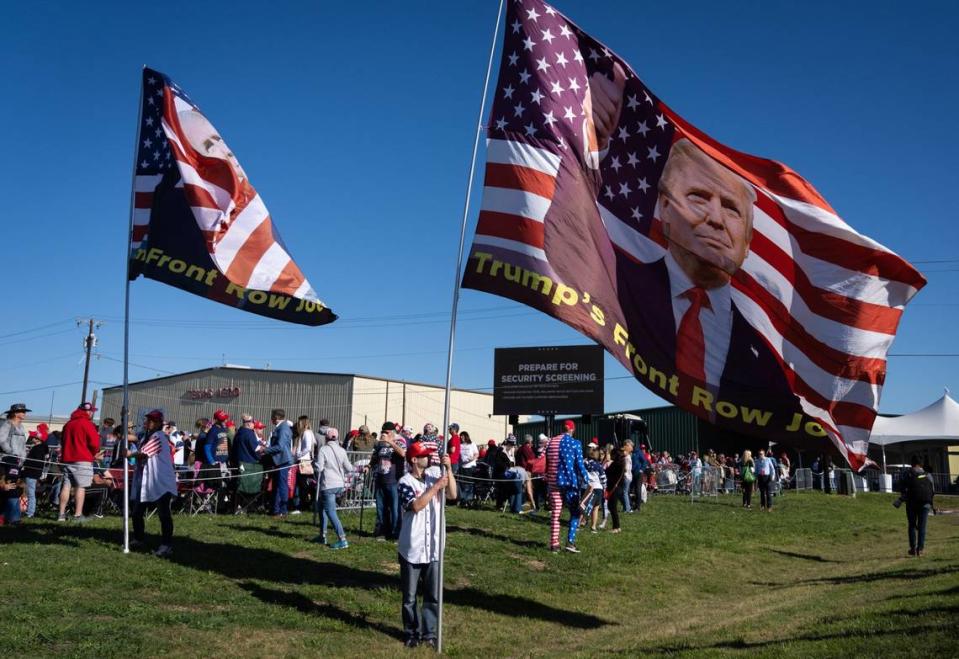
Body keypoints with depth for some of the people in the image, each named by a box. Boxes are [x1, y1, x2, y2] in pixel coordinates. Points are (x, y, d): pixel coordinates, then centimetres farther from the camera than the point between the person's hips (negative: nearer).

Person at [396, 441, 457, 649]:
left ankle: (429, 633, 22)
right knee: (410, 596, 10)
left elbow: (452, 495, -5)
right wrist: (436, 486, -23)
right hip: (412, 549, -3)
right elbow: (416, 506, -24)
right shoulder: (405, 482, -10)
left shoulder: (435, 473, 3)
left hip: (433, 548, 4)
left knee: (433, 595, 10)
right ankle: (412, 633, 24)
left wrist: (448, 469, -14)